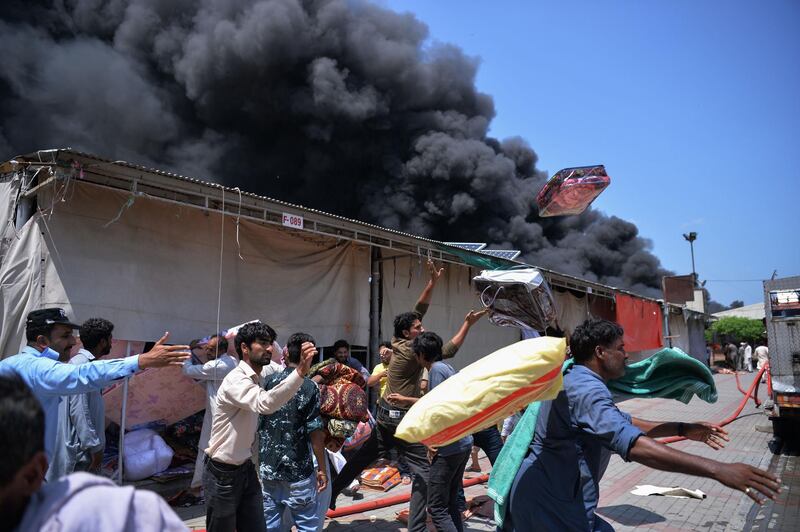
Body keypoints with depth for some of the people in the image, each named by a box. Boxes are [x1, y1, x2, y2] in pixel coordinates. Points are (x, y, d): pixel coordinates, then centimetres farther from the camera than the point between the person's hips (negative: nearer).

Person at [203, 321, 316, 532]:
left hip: (246, 469, 8)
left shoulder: (257, 379, 6)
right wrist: (300, 371, -52)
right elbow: (265, 404, -44)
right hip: (222, 475, -8)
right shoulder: (235, 380, -23)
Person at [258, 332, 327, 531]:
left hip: (267, 467, 4)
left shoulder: (269, 381, 0)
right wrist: (322, 469, -4)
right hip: (297, 470, -4)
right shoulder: (310, 387, -13)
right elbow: (315, 432, -12)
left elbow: (259, 420, 9)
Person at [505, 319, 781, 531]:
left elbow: (623, 423, 22)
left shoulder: (575, 381, 14)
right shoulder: (586, 389, -21)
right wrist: (717, 470, -35)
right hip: (554, 509, -10)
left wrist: (682, 429, 16)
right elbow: (635, 445, -33)